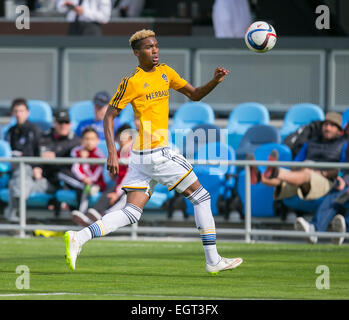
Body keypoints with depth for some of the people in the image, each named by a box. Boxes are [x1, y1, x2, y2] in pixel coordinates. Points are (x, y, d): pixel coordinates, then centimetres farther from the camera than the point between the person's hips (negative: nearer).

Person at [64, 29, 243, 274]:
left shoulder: (165, 72, 14)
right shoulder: (132, 82, -9)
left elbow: (194, 95, 21)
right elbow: (109, 116, -7)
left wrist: (215, 81, 2)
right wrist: (112, 152, -15)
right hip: (156, 153, -8)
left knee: (132, 213, 2)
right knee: (201, 196, 1)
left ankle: (79, 238, -7)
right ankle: (213, 261, 6)